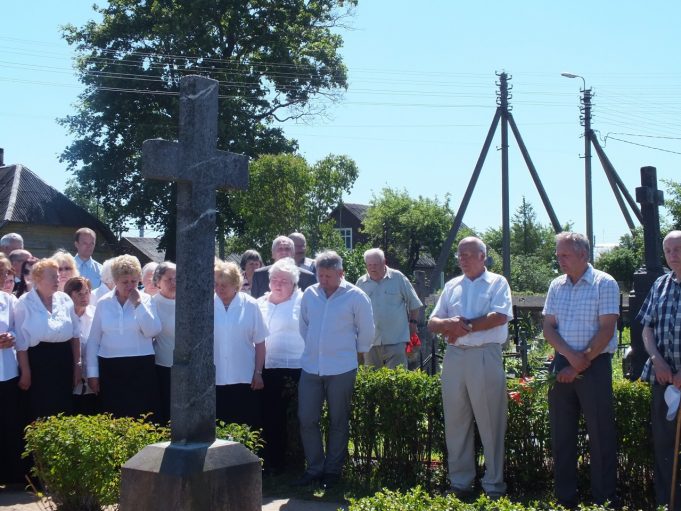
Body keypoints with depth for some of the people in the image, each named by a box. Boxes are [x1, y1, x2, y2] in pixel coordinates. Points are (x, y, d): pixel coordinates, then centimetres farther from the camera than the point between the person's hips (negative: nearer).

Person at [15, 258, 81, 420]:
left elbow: (75, 334, 11)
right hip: (37, 361, -4)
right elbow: (21, 342, -7)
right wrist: (25, 373, -9)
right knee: (40, 414, 2)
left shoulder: (65, 300, 5)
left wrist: (77, 364, 10)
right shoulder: (24, 303, -7)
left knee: (64, 410, 10)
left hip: (63, 360, 4)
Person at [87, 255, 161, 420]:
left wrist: (138, 304, -12)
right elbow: (93, 340, 7)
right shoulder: (103, 303, 5)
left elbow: (153, 331, -11)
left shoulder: (145, 300, 3)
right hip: (110, 369, 1)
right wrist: (92, 372, 4)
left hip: (141, 367, -1)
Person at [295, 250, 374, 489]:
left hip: (341, 369, -3)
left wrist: (353, 353, 7)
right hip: (310, 368, 4)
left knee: (338, 422, 7)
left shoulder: (356, 297, -7)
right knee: (306, 419, 3)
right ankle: (314, 468, 16)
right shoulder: (309, 294, 4)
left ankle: (333, 470, 18)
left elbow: (366, 332, 1)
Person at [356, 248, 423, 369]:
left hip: (396, 340, -3)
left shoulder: (398, 278, -1)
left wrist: (413, 322, 5)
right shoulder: (361, 283, 6)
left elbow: (413, 303, 6)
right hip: (370, 340, 3)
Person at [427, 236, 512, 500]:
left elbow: (500, 316, -13)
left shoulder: (497, 283, 3)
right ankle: (459, 481, 18)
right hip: (454, 357, 5)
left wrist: (467, 326, -11)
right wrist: (448, 323, -10)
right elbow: (432, 322, 12)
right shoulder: (451, 286, 16)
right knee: (455, 421, 8)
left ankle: (493, 485, 7)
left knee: (490, 422, -1)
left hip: (485, 357, -5)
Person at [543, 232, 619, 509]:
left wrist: (582, 362, -12)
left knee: (600, 434, -2)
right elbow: (548, 328, 5)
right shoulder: (556, 286, 10)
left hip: (594, 365, -5)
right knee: (561, 434, 9)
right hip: (562, 365, 6)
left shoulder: (604, 284, -6)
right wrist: (570, 356, -11)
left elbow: (606, 329, -11)